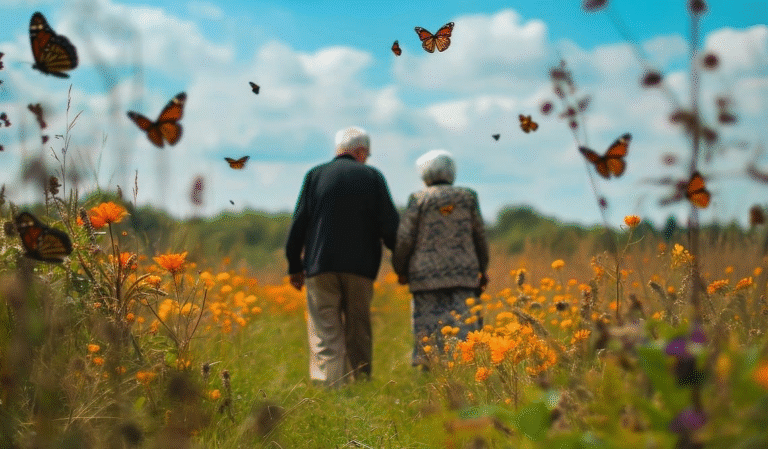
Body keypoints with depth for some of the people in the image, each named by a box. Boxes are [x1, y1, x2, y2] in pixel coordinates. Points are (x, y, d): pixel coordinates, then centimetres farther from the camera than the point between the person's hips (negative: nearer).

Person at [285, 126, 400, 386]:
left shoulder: (315, 175, 4)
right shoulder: (373, 177, 4)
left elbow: (299, 223, 3)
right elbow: (390, 225, 1)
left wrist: (294, 266, 9)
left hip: (321, 266, -1)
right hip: (361, 267, 1)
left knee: (325, 332, -3)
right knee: (359, 330, 13)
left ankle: (327, 385, -15)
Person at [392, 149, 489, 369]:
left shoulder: (419, 199, 0)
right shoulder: (468, 197, 8)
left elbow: (404, 238, -1)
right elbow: (480, 236, 12)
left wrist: (400, 269, 13)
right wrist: (482, 270, 22)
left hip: (427, 275, -2)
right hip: (463, 274, 2)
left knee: (429, 331, 1)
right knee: (464, 326, 0)